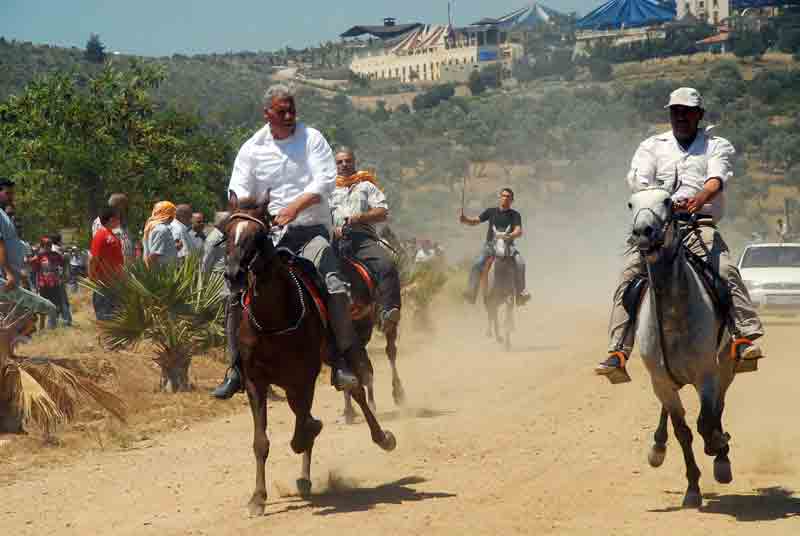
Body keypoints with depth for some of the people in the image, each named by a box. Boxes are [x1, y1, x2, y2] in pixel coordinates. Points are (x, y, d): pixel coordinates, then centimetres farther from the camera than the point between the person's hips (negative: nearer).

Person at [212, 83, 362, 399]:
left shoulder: (312, 139, 4)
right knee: (237, 289, -11)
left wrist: (296, 206, -24)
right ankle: (237, 368, 0)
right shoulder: (252, 148, 8)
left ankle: (343, 361, -17)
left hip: (311, 230, -2)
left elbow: (326, 180, -8)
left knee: (334, 287, -26)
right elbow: (239, 190, 3)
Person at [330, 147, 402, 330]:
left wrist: (360, 217, -5)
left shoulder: (367, 186, 25)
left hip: (363, 237, -1)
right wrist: (332, 229, -4)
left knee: (387, 264, -30)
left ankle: (389, 310, -38)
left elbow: (383, 212, 13)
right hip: (336, 239, 1)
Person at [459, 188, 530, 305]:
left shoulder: (515, 215, 3)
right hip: (490, 245, 1)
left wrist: (511, 235, -34)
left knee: (520, 263, -27)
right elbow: (476, 221, 3)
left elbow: (519, 231, -11)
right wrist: (465, 220, -19)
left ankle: (521, 293, -24)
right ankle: (471, 292, -22)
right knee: (477, 264, -23)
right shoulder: (491, 211, 8)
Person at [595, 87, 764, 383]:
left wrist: (700, 199, -30)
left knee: (726, 270, -27)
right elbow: (638, 179, 1)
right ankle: (617, 353, -23)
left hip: (700, 224, -1)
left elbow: (717, 179, -6)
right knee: (629, 275, -20)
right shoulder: (652, 146, 21)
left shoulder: (718, 146, 16)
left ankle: (744, 339, -34)